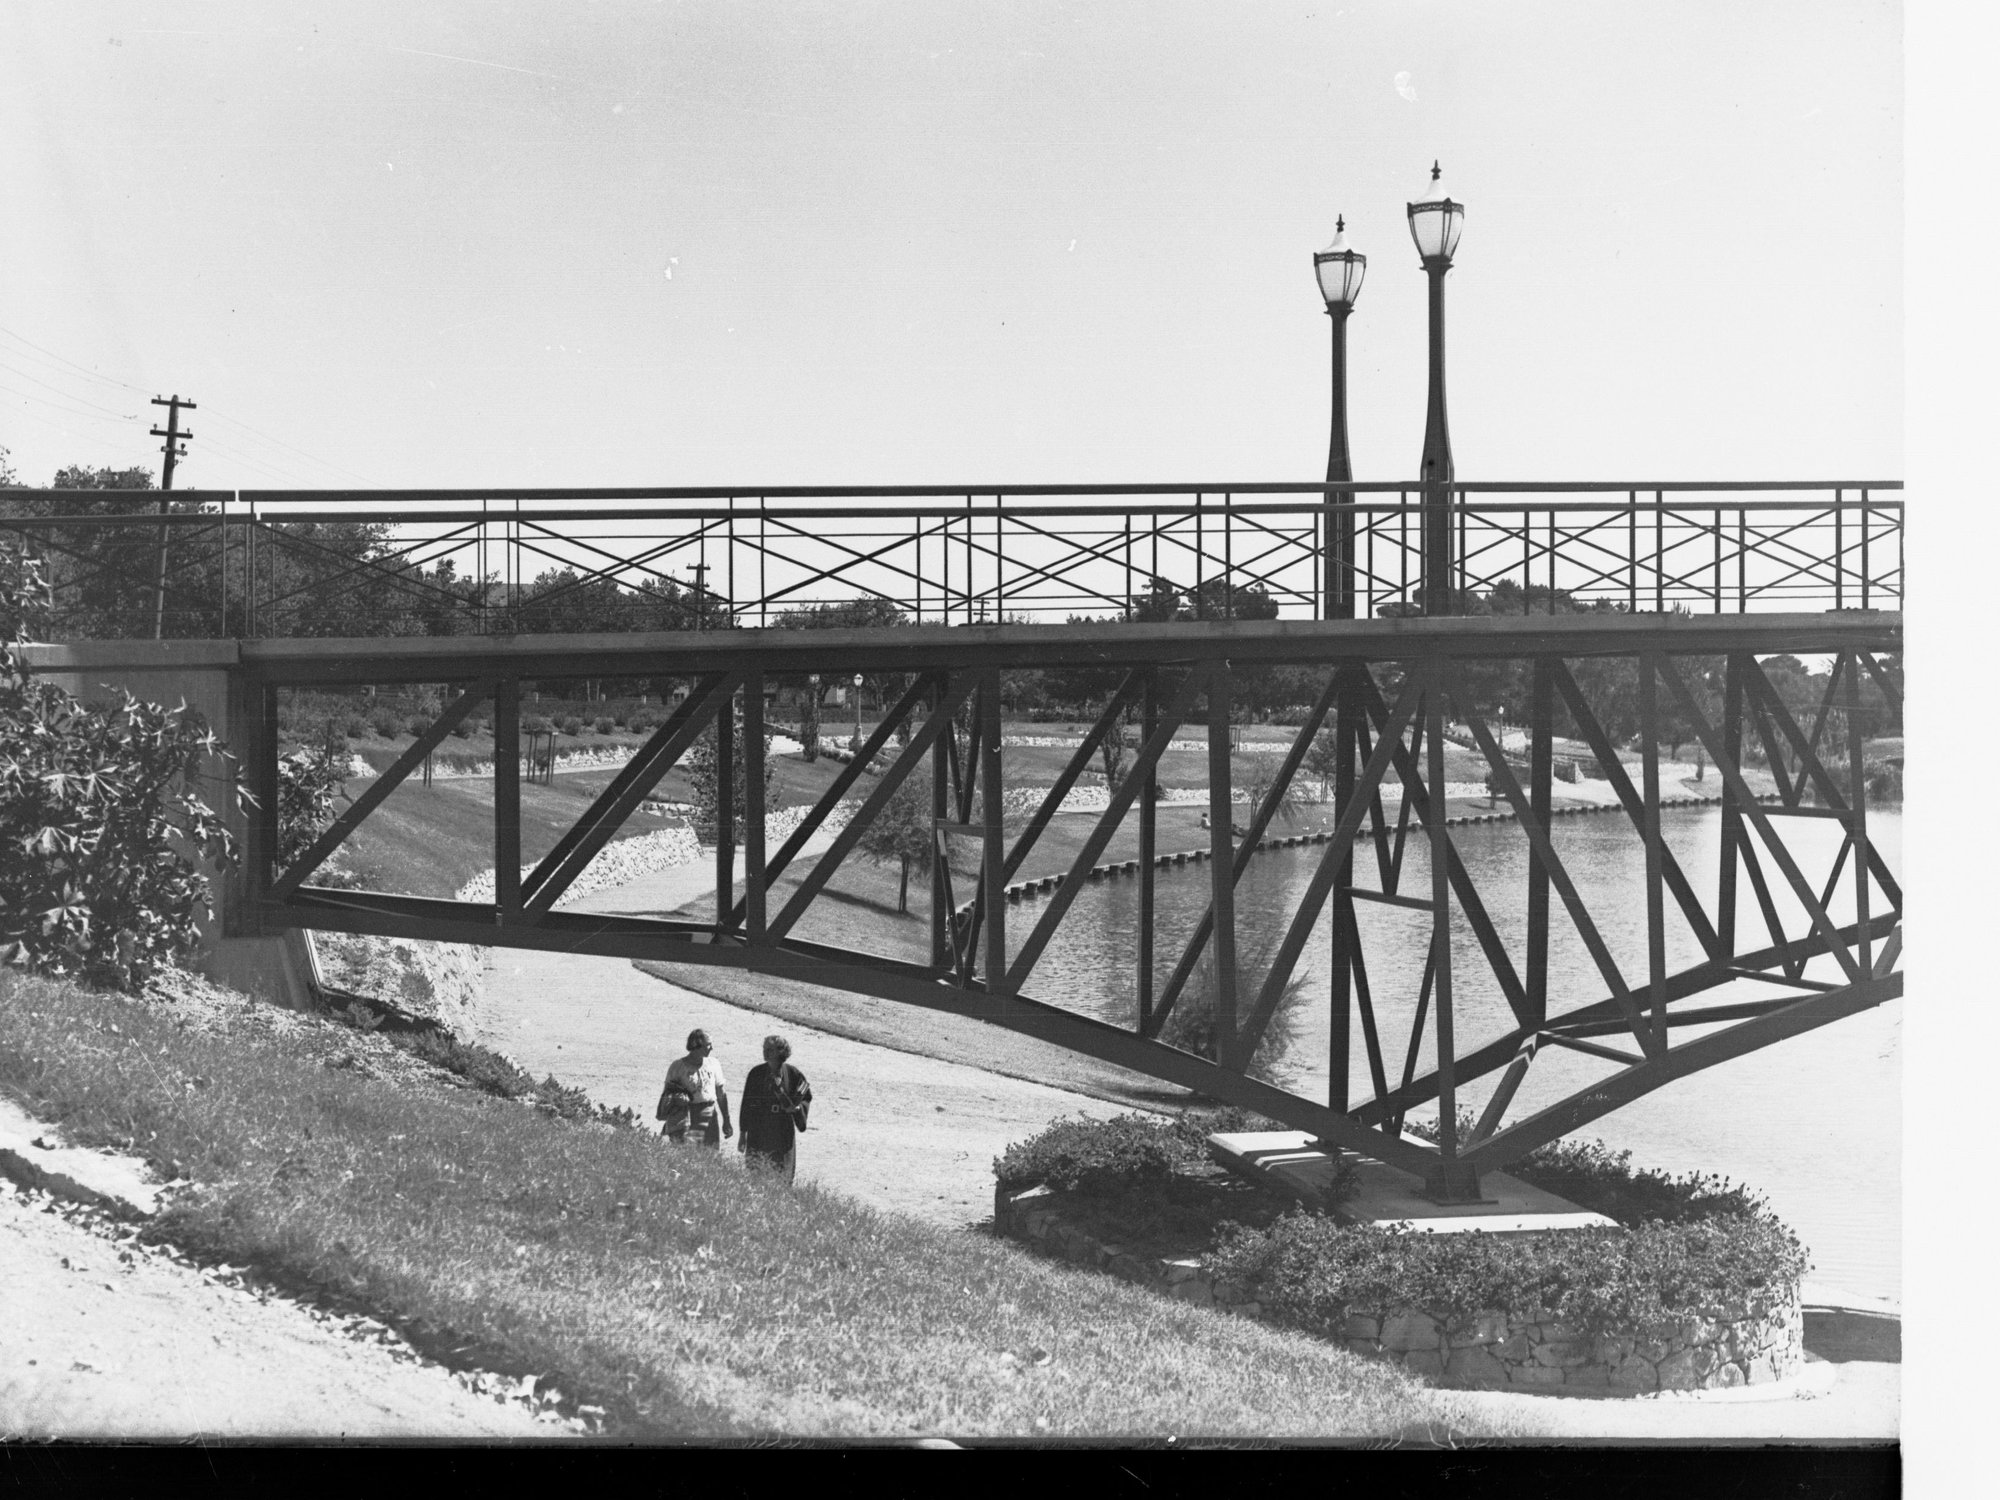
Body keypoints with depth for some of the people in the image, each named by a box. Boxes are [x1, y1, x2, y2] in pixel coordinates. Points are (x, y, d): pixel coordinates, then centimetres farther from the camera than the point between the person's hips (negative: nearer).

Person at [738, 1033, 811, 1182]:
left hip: (783, 1135, -1)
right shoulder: (756, 1073, -1)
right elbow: (746, 1104, 4)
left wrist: (796, 1107, -12)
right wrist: (743, 1134, 5)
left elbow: (806, 1098, 10)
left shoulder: (793, 1075, -3)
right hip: (757, 1135, 1)